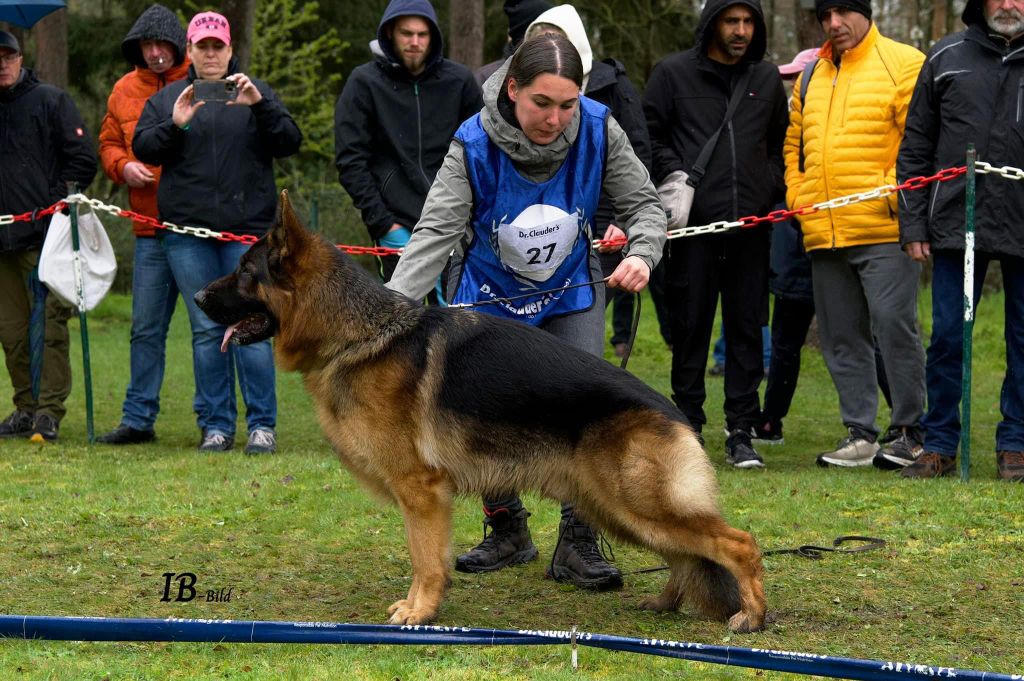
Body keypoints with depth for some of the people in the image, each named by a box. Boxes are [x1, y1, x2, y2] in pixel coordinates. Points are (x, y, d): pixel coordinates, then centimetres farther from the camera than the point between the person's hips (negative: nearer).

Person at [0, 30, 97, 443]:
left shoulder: (51, 101, 3)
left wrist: (57, 202, -8)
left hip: (47, 236, -5)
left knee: (50, 324, -8)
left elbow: (83, 160, 0)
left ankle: (49, 412, -7)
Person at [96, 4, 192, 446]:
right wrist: (123, 166, -1)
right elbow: (108, 144, 20)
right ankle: (138, 418, 12)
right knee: (146, 327, 6)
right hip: (151, 227, 4)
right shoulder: (125, 90, 11)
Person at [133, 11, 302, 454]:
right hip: (187, 231, 1)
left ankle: (262, 425, -1)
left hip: (248, 229, -1)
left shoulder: (256, 94, 11)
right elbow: (143, 148, 4)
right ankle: (215, 426, 8)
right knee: (206, 330, 2)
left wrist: (261, 105, -16)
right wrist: (175, 124, -14)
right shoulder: (166, 99, 14)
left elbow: (289, 143, 0)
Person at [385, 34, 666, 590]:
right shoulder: (474, 146, -29)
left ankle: (578, 545, -7)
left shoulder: (598, 131, -22)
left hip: (570, 292, 1)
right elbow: (435, 232, -34)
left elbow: (643, 204, -10)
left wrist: (642, 253, -32)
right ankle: (507, 532, 22)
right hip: (489, 295, -1)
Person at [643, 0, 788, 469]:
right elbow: (650, 135, 5)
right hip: (693, 224, -3)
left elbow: (780, 142, 24)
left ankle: (741, 433, 6)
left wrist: (772, 189, 13)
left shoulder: (767, 79, 14)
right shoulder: (673, 74, 4)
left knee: (747, 328, 2)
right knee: (690, 328, 1)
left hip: (751, 225, 3)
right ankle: (688, 426, 9)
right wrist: (673, 175, -9)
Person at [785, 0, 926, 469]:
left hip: (884, 231, -7)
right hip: (823, 234, 7)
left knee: (894, 326, -8)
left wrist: (897, 191, -14)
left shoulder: (903, 64, -2)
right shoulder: (809, 77, 19)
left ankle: (912, 431, 1)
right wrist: (797, 198, 13)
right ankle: (860, 434, 13)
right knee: (842, 338, 8)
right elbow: (794, 144, 26)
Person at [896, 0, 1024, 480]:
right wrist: (912, 223, 4)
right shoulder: (945, 58, 7)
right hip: (957, 225, 1)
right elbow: (915, 147, 9)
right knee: (948, 337, 2)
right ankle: (939, 444, 11)